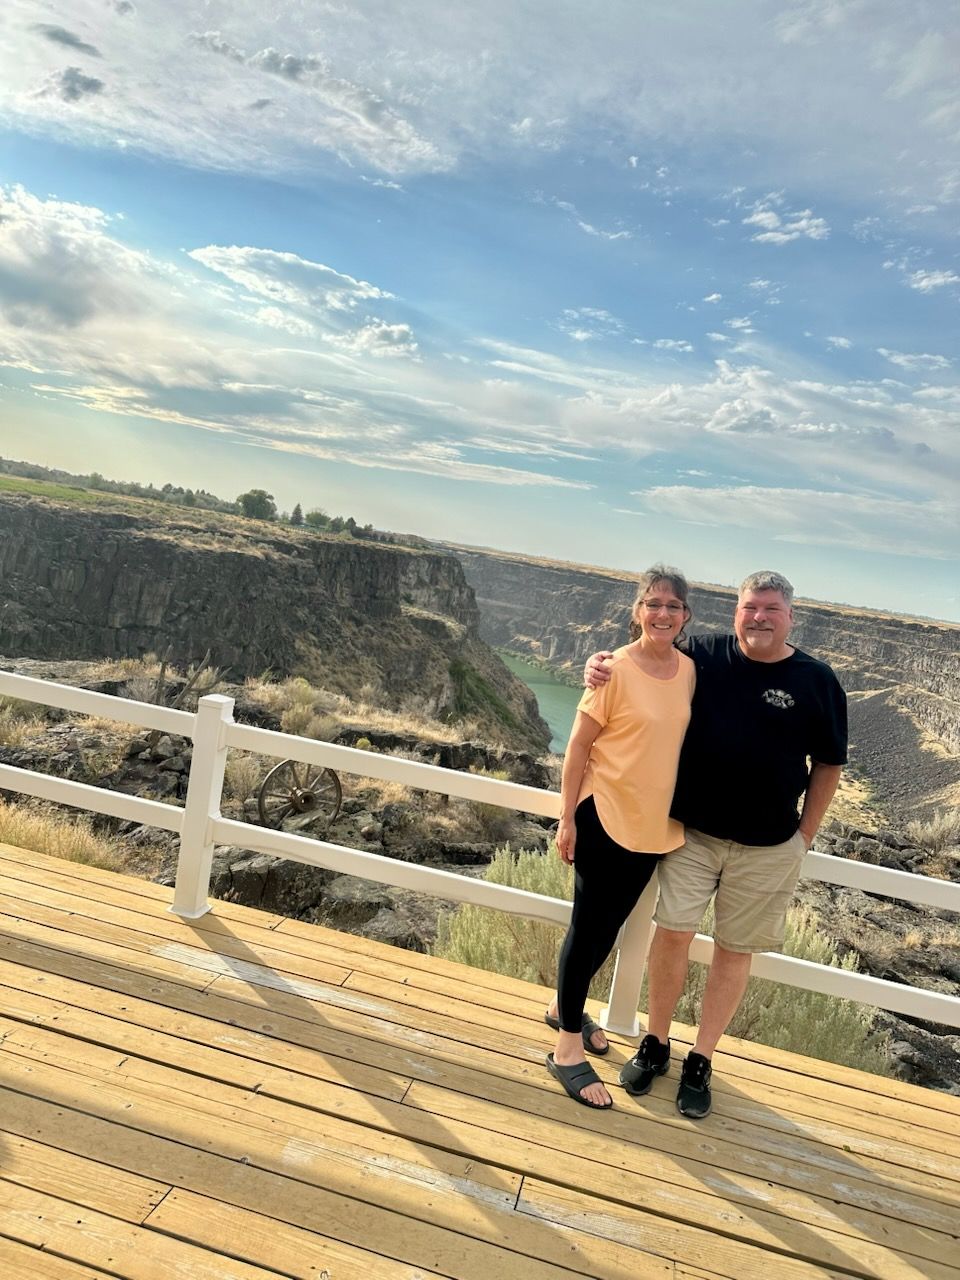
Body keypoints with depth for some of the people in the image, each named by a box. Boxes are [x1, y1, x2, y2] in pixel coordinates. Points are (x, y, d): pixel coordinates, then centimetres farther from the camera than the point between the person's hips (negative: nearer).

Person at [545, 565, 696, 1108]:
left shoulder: (690, 671, 0)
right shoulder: (616, 670, -16)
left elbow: (685, 741, 10)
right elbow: (579, 746, -12)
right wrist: (567, 819, -12)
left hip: (656, 824, 6)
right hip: (606, 817, -6)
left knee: (610, 926, 19)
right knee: (590, 926, 4)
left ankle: (566, 1007, 42)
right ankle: (567, 1048, 21)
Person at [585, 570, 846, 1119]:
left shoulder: (817, 681, -5)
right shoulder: (702, 655, -4)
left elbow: (828, 766, 3)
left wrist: (804, 838, 2)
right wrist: (602, 667, -14)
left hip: (767, 848, 0)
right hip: (692, 831, 1)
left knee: (734, 951, 10)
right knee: (673, 933, 2)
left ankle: (701, 1062, 27)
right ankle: (656, 1044, 25)